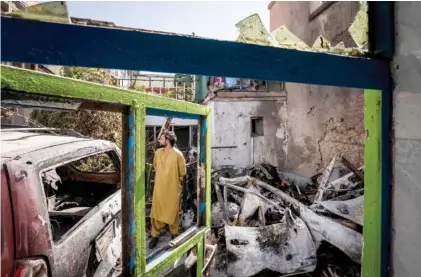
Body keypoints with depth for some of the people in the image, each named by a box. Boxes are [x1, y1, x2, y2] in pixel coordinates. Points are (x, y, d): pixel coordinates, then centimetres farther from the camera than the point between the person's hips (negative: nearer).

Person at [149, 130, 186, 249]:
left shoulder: (177, 154, -15)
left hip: (173, 189, -4)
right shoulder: (158, 153, 1)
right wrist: (159, 180, 13)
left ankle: (174, 234, 33)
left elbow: (182, 174, -6)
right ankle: (155, 235, 30)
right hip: (159, 188, 4)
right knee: (156, 212, 11)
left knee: (173, 212, 12)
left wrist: (173, 181, 1)